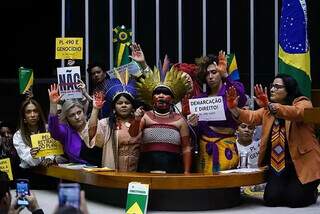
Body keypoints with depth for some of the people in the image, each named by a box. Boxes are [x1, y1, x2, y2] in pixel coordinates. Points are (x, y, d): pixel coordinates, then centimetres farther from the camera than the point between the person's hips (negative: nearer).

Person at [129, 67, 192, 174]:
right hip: (147, 168, 0)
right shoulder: (145, 117, 8)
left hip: (172, 169, 1)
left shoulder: (179, 120, 9)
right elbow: (133, 134, -8)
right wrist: (137, 120, -28)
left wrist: (186, 172, 0)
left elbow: (186, 148, 8)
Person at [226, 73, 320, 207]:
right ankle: (289, 189, 24)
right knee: (271, 199, -9)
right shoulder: (268, 109, 15)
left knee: (295, 199, -16)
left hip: (302, 162, -5)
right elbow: (251, 117, 1)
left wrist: (268, 105, -42)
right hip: (277, 164, 6)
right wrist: (234, 108, -19)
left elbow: (296, 113, -29)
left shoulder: (303, 103, -6)